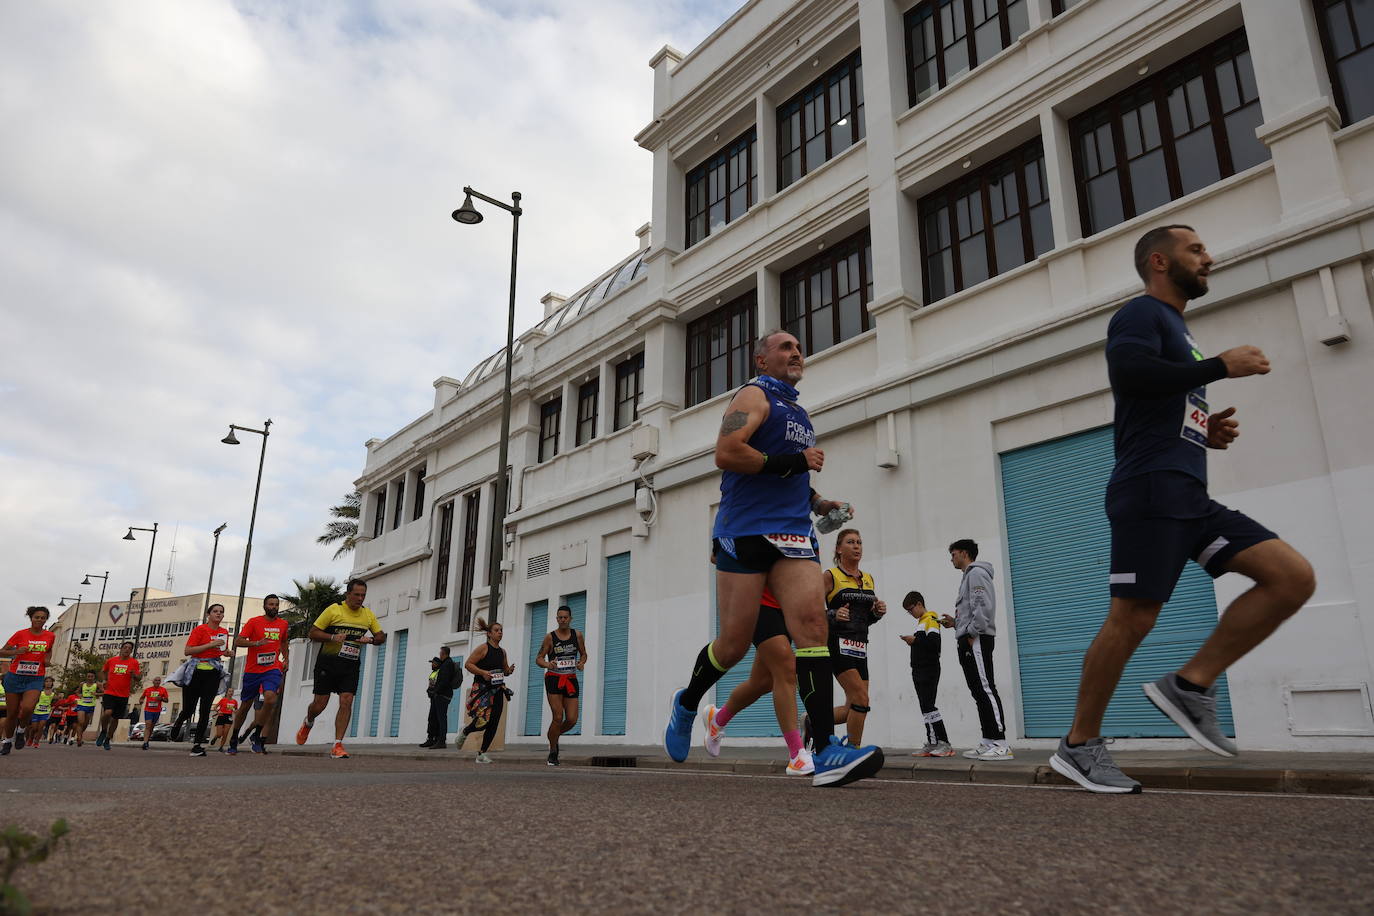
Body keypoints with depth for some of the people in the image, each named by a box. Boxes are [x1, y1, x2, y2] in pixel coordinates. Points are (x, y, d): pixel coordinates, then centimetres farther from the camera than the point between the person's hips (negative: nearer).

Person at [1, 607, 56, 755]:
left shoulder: (50, 636, 3)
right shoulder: (21, 634, -5)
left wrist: (48, 658, 4)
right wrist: (16, 651, -21)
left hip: (35, 679, 0)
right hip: (15, 677, 0)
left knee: (27, 708, -23)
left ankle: (21, 731, 7)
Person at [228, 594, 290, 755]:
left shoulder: (283, 624, 8)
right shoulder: (254, 622, -4)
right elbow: (238, 641, -11)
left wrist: (286, 659, 13)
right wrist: (256, 643, -26)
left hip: (272, 669, 1)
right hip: (252, 670, -1)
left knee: (270, 698, -23)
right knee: (245, 705, 10)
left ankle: (256, 736, -7)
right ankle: (233, 740, 30)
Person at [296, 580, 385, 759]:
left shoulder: (368, 615, 7)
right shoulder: (333, 610, -6)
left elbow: (381, 637, 14)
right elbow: (313, 633, -5)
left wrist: (371, 639, -8)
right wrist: (333, 637, -21)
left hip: (351, 666, 3)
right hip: (328, 663, -2)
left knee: (346, 702, -11)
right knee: (320, 704, 3)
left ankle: (337, 746, -6)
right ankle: (308, 723, 39)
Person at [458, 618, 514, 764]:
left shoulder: (502, 651, 13)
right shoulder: (483, 648, -6)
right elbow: (468, 664, -10)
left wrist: (509, 670, 1)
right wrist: (483, 672, -21)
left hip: (497, 690, 6)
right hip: (482, 688, -6)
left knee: (493, 723, 0)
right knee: (483, 721, -15)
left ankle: (482, 754, 12)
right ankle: (465, 731, 18)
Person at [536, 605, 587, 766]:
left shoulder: (577, 635, 6)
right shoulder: (550, 637, -1)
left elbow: (583, 654, 18)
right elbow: (539, 659, 0)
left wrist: (582, 663, -4)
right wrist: (548, 664, -21)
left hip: (571, 680, 3)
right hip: (553, 679, -3)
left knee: (572, 720, -4)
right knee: (558, 717, -12)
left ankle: (554, 737, 29)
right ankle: (553, 753, 8)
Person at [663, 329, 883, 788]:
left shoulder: (797, 411, 25)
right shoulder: (754, 395, 0)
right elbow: (726, 454, -17)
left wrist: (816, 501, 18)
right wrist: (795, 462, -13)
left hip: (793, 534, 6)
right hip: (745, 532, -6)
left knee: (812, 624, -13)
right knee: (733, 643, -1)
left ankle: (826, 751, -18)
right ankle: (687, 704, 29)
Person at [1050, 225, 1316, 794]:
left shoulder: (1178, 332, 28)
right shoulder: (1142, 314, 0)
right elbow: (1129, 372, -23)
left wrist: (1208, 433, 14)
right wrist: (1222, 366, -13)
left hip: (1190, 496, 9)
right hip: (1151, 490, -9)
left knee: (1294, 577, -3)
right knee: (1132, 619, -10)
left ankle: (1190, 685, -2)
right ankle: (1079, 747, 1)